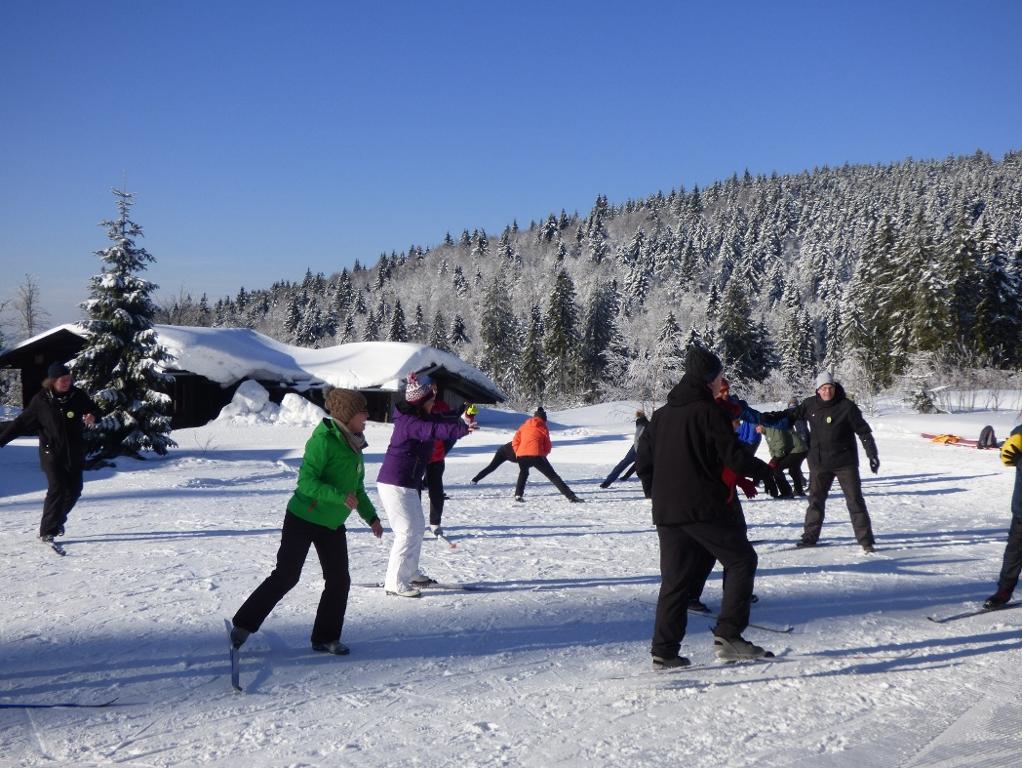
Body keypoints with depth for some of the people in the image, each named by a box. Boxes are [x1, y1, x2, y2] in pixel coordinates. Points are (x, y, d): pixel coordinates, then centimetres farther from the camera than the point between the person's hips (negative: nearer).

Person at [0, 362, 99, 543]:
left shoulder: (78, 396, -2)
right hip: (52, 453, -3)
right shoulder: (41, 400, -7)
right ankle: (47, 531, -6)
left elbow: (93, 408, 9)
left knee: (74, 489, 7)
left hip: (75, 453, 3)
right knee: (57, 489, -14)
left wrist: (92, 415, -15)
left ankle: (57, 521, 31)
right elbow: (22, 423, -2)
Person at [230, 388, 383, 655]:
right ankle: (244, 623, 15)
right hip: (302, 519, -8)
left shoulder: (354, 446, 7)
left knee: (339, 580, 3)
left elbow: (357, 489, 18)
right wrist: (340, 496, -31)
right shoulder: (323, 441, -19)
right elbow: (307, 482, -25)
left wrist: (371, 516, 11)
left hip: (333, 525, 8)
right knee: (285, 576, -2)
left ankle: (326, 638, 17)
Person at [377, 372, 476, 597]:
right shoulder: (408, 422, -22)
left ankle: (411, 573, 34)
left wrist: (462, 419, -6)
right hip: (395, 484, -10)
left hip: (409, 483, 10)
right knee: (407, 531, -9)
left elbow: (441, 420, 10)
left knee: (417, 527, 20)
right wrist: (460, 429, -45)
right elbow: (431, 430, -37)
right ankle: (395, 583, -2)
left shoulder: (421, 417, 10)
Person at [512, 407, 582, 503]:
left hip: (522, 455, 2)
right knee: (553, 476, 3)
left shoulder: (524, 426, 21)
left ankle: (518, 495, 16)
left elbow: (515, 441, 15)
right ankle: (570, 496, -4)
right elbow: (548, 446, 13)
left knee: (523, 473, 32)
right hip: (537, 455, -2)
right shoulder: (543, 427, 15)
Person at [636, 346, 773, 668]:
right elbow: (733, 457, -11)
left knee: (676, 578, 11)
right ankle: (728, 635, 0)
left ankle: (664, 650, 8)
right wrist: (764, 471, 6)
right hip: (705, 507, -7)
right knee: (741, 561, 7)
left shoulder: (661, 414, 13)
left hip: (666, 512, 7)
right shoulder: (710, 411, -7)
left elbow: (643, 462, 14)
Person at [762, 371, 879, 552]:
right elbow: (792, 414, 15)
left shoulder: (846, 407, -11)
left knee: (855, 500, 0)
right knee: (815, 499, 10)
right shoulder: (810, 404, -1)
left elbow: (863, 431, -6)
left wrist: (872, 454, -8)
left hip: (845, 462, -3)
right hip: (819, 462, 3)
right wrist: (771, 417, 6)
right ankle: (810, 536, 22)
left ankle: (866, 540, 5)